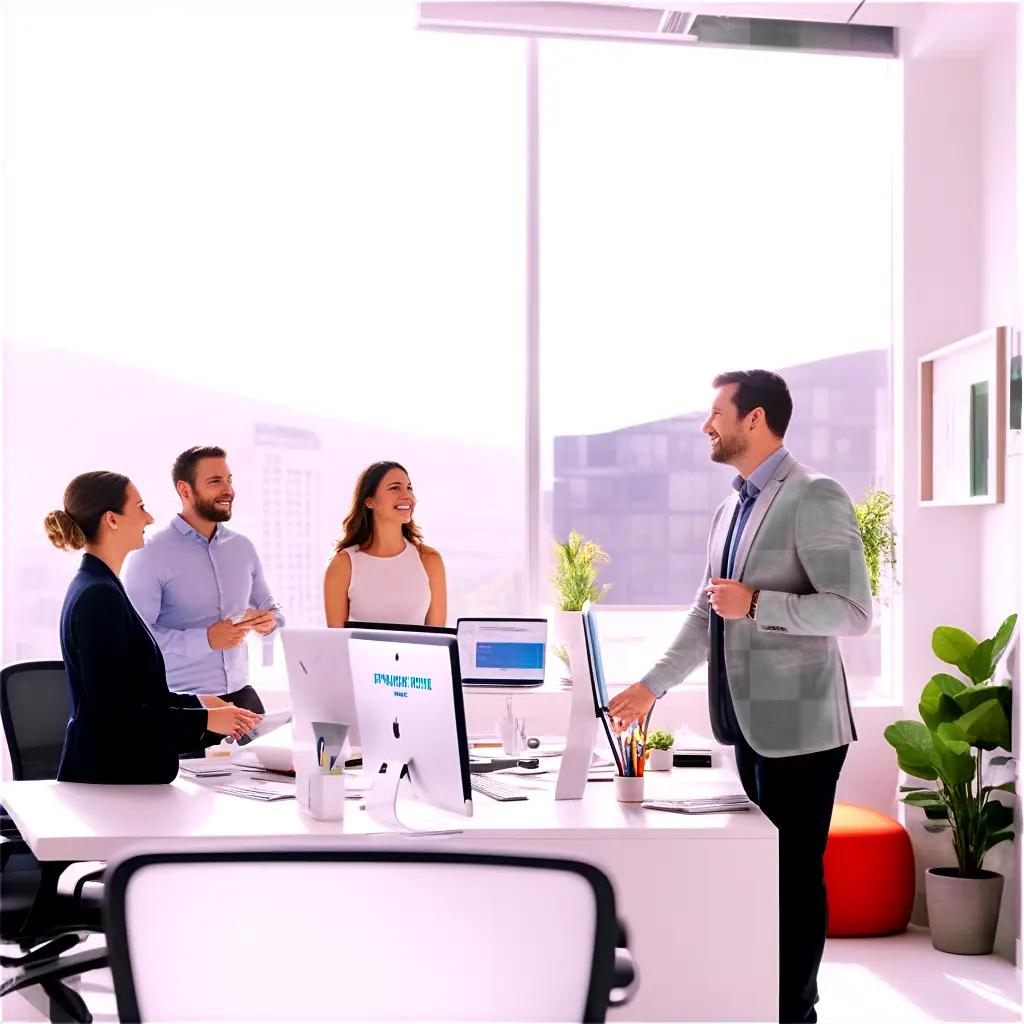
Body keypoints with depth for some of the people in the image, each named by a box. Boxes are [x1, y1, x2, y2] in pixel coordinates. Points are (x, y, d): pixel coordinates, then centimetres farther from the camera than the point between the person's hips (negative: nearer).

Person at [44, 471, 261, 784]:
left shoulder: (93, 587, 12)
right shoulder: (99, 597, -18)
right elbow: (113, 710, -21)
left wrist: (197, 702, 11)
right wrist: (204, 719, -16)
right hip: (109, 779, -9)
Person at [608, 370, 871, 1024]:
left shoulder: (815, 497, -12)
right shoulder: (732, 509, 15)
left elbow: (853, 612, -18)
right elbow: (708, 614, 19)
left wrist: (756, 604, -21)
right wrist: (651, 687, 15)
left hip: (798, 723, -8)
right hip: (750, 719, 9)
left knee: (796, 871, -1)